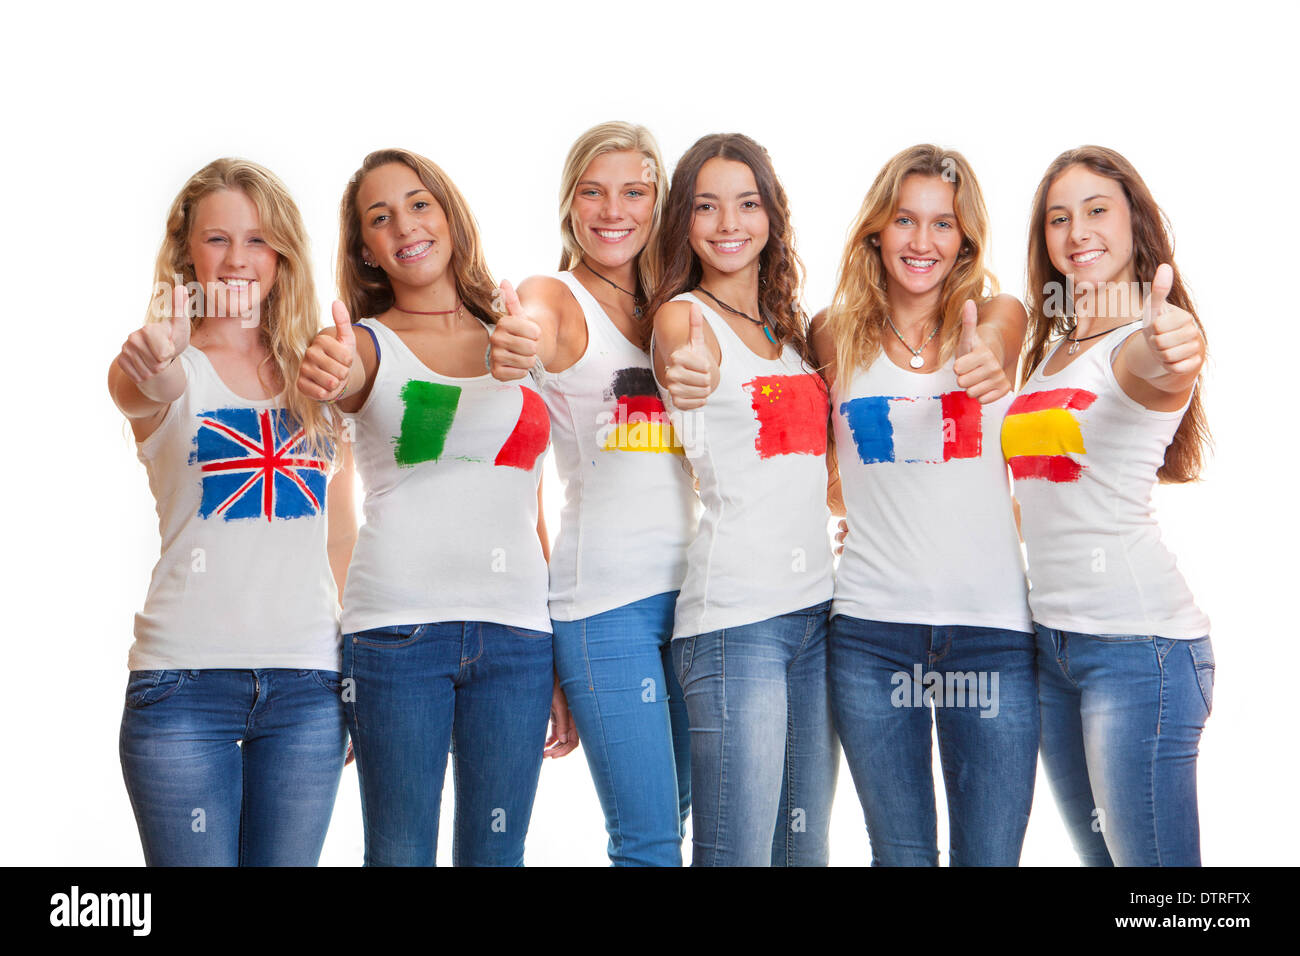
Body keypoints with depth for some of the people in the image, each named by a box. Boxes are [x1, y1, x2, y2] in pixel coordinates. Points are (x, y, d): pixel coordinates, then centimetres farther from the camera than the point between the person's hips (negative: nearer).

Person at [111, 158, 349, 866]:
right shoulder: (166, 367, 0)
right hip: (184, 677, -3)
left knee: (287, 861, 7)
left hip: (309, 678, 3)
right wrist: (156, 363, -50)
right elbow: (145, 394, -26)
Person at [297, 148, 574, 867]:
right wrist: (322, 373, -46)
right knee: (399, 853, 0)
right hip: (398, 627, -3)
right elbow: (337, 379, -20)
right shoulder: (369, 345, 6)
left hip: (517, 626, 3)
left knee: (494, 854, 6)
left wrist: (563, 669, 14)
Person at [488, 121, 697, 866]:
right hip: (604, 594, -6)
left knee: (672, 821, 15)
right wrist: (516, 348, -51)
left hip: (690, 582, 6)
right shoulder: (557, 297, -3)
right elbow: (540, 332, -29)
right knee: (649, 843, -7)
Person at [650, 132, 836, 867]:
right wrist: (685, 380, -39)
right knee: (738, 853, -8)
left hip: (817, 608, 7)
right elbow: (683, 363, -20)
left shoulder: (793, 327, 16)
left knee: (805, 846, 11)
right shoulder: (683, 314, -1)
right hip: (734, 613, -7)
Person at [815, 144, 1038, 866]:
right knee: (902, 856, 6)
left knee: (990, 856, 0)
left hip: (991, 624, 0)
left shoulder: (997, 313, 4)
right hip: (870, 626, 1)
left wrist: (986, 363, -42)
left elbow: (991, 348, -21)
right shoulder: (835, 335, 6)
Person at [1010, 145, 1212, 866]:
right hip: (1051, 637, 8)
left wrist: (1171, 362, -57)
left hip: (1138, 642, -8)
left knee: (1150, 859, -7)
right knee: (1098, 854, 13)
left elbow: (1157, 372, -35)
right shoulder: (1049, 348, 15)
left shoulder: (1147, 338, -9)